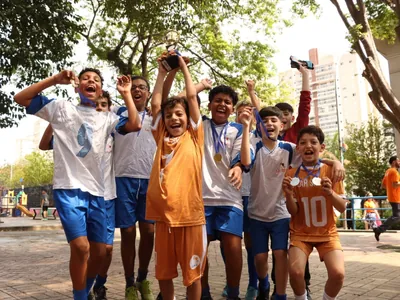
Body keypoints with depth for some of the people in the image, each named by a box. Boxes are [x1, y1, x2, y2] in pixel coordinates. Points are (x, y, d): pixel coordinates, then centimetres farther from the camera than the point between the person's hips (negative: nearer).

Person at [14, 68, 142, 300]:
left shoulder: (106, 119, 14)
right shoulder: (62, 108, 7)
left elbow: (134, 125, -2)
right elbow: (20, 98, 1)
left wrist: (126, 94, 2)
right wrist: (54, 79, -7)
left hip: (96, 192, 4)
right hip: (68, 188, -4)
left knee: (99, 251, 7)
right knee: (81, 246, -19)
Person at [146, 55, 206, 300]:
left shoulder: (194, 137, 4)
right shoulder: (162, 138, 9)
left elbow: (192, 97, 2)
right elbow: (156, 104, 5)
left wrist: (184, 67, 10)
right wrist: (162, 71, 10)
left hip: (190, 215, -3)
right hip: (164, 215, 3)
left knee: (193, 273, 9)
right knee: (164, 271, 16)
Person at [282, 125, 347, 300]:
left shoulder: (331, 170, -3)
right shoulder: (292, 173, -4)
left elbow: (343, 207, -4)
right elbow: (293, 212, -4)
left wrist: (330, 192, -24)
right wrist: (289, 194, -24)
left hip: (327, 233, 1)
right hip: (301, 233, 0)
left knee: (338, 273, -21)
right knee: (295, 271, -22)